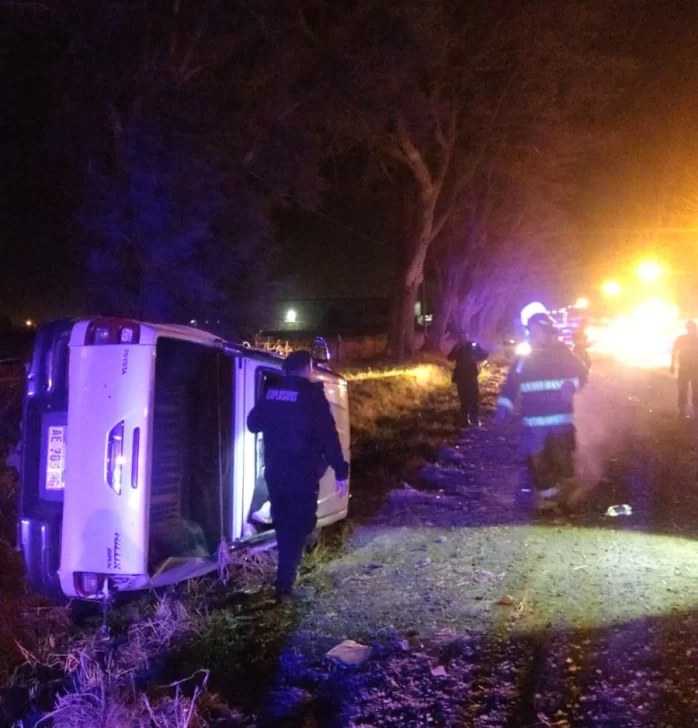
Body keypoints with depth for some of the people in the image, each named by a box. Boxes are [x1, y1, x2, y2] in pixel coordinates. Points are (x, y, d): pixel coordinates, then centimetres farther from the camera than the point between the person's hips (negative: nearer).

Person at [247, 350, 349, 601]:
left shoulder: (271, 393, 6)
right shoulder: (312, 394, -11)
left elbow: (253, 423, 18)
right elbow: (328, 435, -14)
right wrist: (340, 471, -11)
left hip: (275, 473, 6)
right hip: (302, 475, -6)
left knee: (283, 525, 21)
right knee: (297, 529, 2)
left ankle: (285, 577, 37)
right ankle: (284, 586, -1)